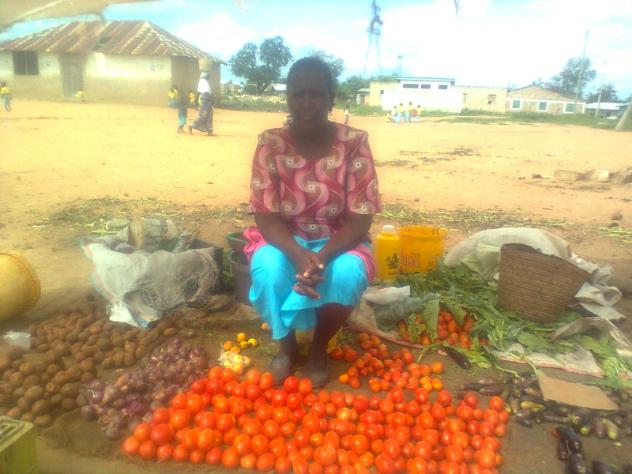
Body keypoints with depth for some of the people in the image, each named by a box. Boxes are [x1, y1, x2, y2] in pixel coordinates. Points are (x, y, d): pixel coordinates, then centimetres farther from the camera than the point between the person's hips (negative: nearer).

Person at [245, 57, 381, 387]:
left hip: (337, 242, 0)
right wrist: (299, 255, -33)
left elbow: (360, 220, -16)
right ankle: (286, 343, 2)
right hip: (284, 239, 1)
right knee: (267, 270, -32)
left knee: (348, 274, -33)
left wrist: (322, 256, -33)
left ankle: (319, 347, 1)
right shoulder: (271, 144, -13)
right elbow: (266, 216, -14)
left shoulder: (354, 143, -15)